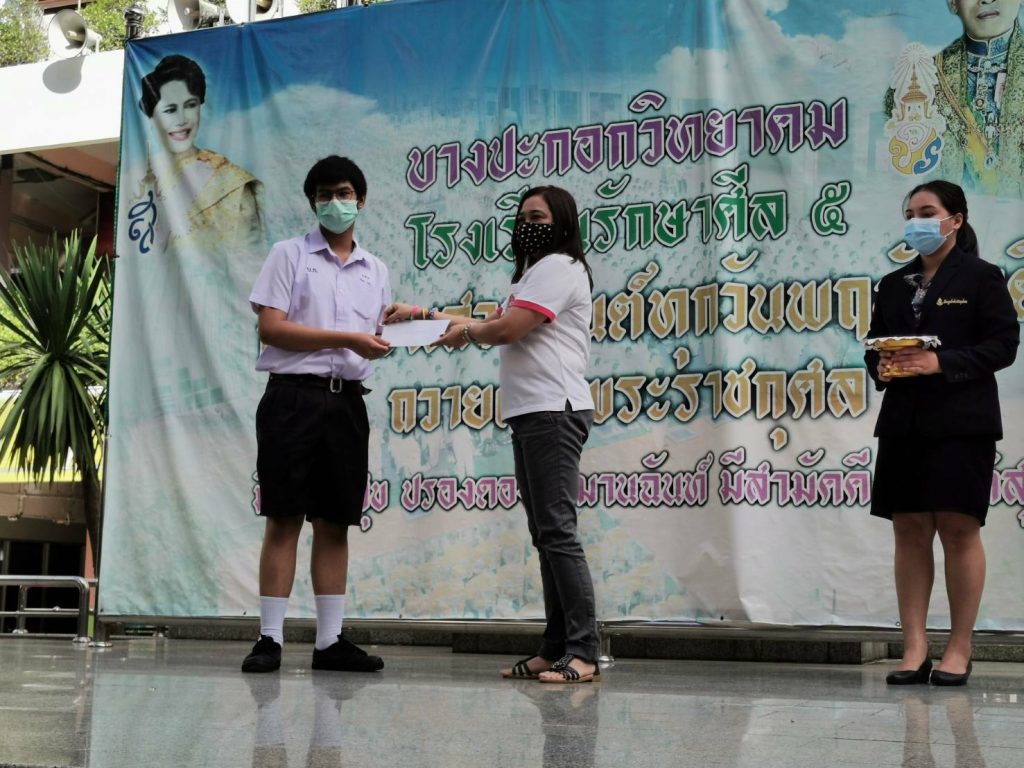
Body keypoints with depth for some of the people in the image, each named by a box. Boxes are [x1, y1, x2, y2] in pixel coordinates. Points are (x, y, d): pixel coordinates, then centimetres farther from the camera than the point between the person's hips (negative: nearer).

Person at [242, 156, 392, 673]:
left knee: (335, 523, 6)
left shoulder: (375, 270, 18)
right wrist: (346, 339, -13)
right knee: (283, 519, -4)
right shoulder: (289, 255, 4)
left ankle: (330, 640, 10)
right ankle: (270, 638, 1)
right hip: (295, 395, -4)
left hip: (347, 400, 5)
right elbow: (271, 327, -7)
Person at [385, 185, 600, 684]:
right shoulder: (535, 273, 29)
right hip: (529, 415, 11)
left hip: (554, 412, -11)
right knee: (545, 535, 7)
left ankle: (583, 652, -15)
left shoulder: (559, 267, -5)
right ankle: (556, 649, 9)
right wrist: (424, 315, 22)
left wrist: (464, 332, 7)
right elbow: (490, 324, 28)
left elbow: (507, 329, -13)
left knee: (557, 531, -15)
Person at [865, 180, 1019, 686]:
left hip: (961, 423, -5)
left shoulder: (981, 278, 2)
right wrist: (881, 369, -6)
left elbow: (1003, 344, -6)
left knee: (958, 530, -4)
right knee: (909, 530, 2)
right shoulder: (894, 284, 17)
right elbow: (873, 345, 18)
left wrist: (941, 363, -17)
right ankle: (914, 650, 6)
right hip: (903, 422, 5)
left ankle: (959, 649, 6)